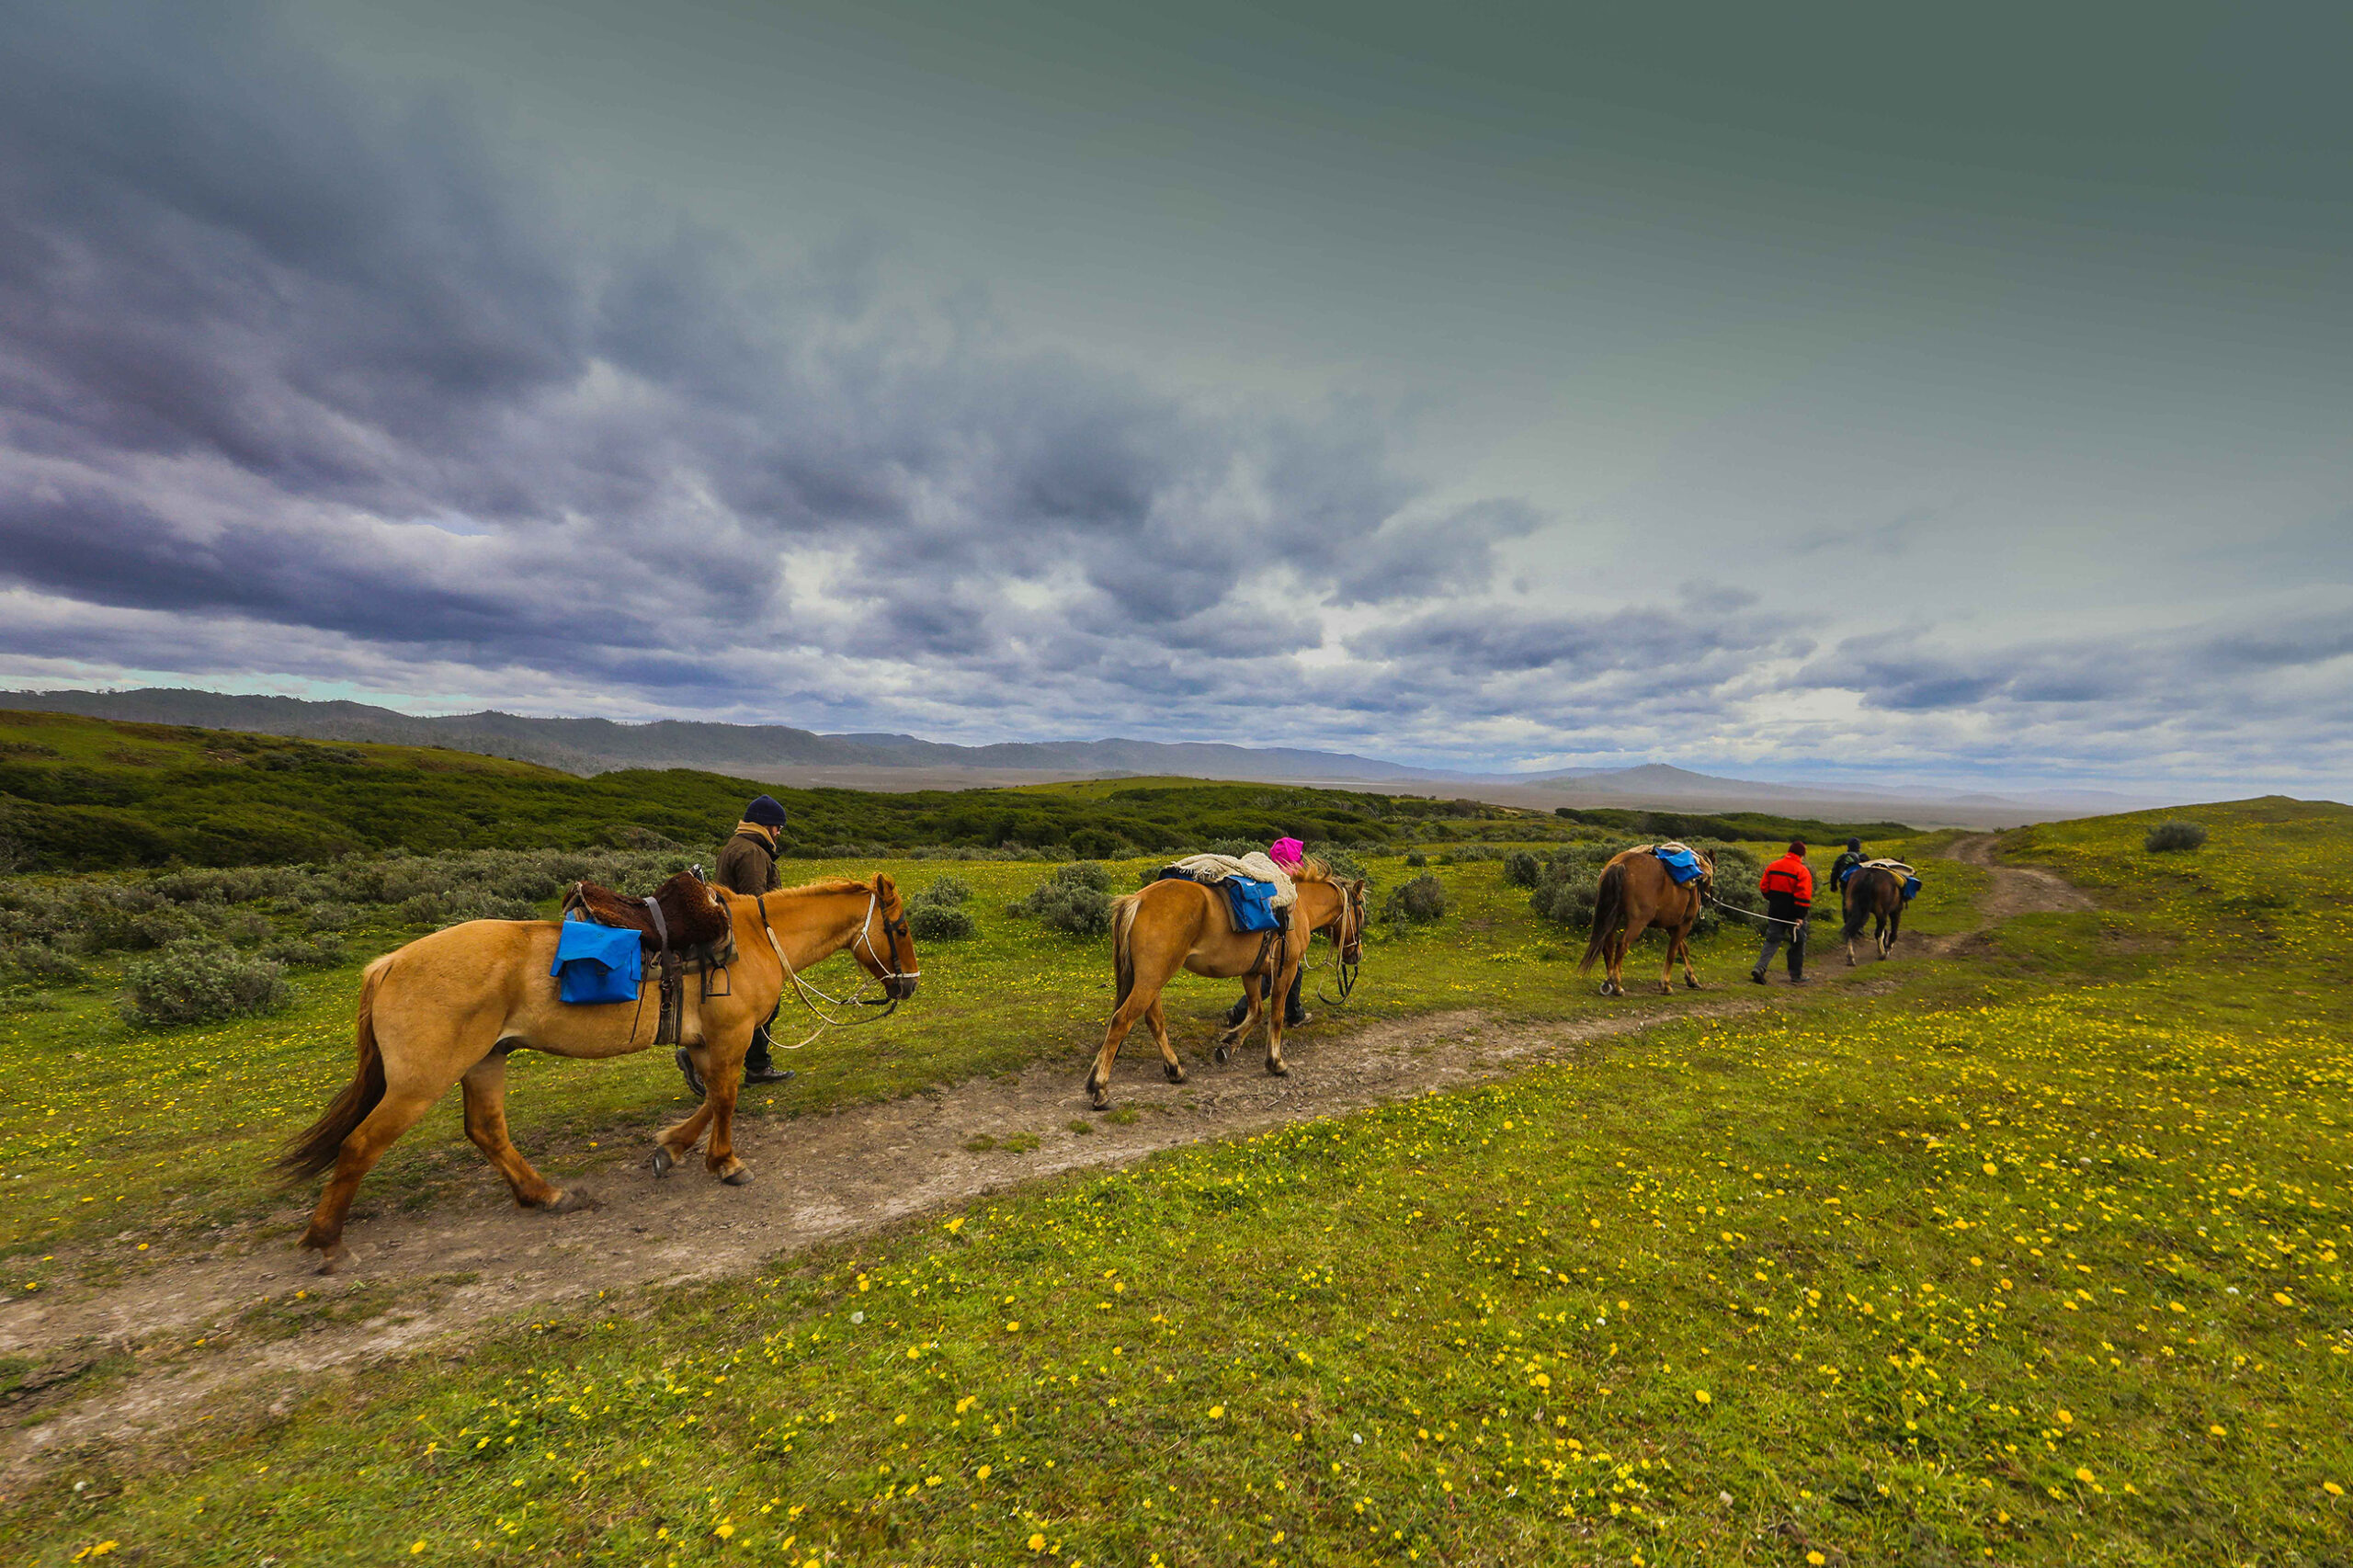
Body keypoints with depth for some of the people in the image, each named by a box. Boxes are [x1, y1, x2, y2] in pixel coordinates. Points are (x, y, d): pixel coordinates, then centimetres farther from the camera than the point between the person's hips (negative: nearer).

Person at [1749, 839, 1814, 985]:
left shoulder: (1773, 866, 4)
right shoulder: (1802, 871, -12)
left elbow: (1763, 887, 8)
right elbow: (1803, 896, -18)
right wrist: (1800, 917, -16)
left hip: (1775, 912, 4)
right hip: (1792, 914, -4)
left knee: (1772, 940, 7)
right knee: (1798, 943, 11)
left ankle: (1760, 967, -11)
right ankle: (1796, 976, 19)